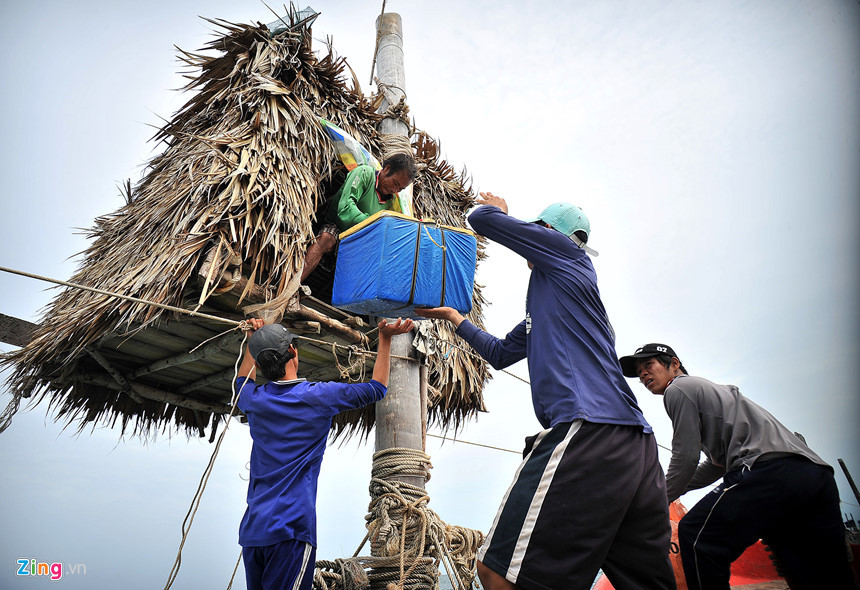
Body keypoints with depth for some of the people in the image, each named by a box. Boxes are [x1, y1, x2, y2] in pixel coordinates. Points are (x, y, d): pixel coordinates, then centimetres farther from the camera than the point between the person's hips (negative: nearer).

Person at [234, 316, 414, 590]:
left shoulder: (254, 400, 5)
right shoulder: (318, 396, -8)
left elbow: (243, 381, 33)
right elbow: (377, 388, 3)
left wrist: (253, 339, 38)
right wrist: (385, 337, 7)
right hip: (290, 529, -6)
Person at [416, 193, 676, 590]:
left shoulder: (562, 248, 8)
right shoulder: (546, 307, 32)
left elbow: (481, 219, 8)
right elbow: (500, 353, 38)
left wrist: (497, 208, 32)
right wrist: (454, 317, 47)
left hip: (587, 428, -11)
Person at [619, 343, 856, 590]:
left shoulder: (678, 388, 6)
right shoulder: (709, 388, 34)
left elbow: (685, 458, -1)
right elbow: (717, 465, 35)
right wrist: (659, 487, 33)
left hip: (770, 468, -10)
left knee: (695, 535, -8)